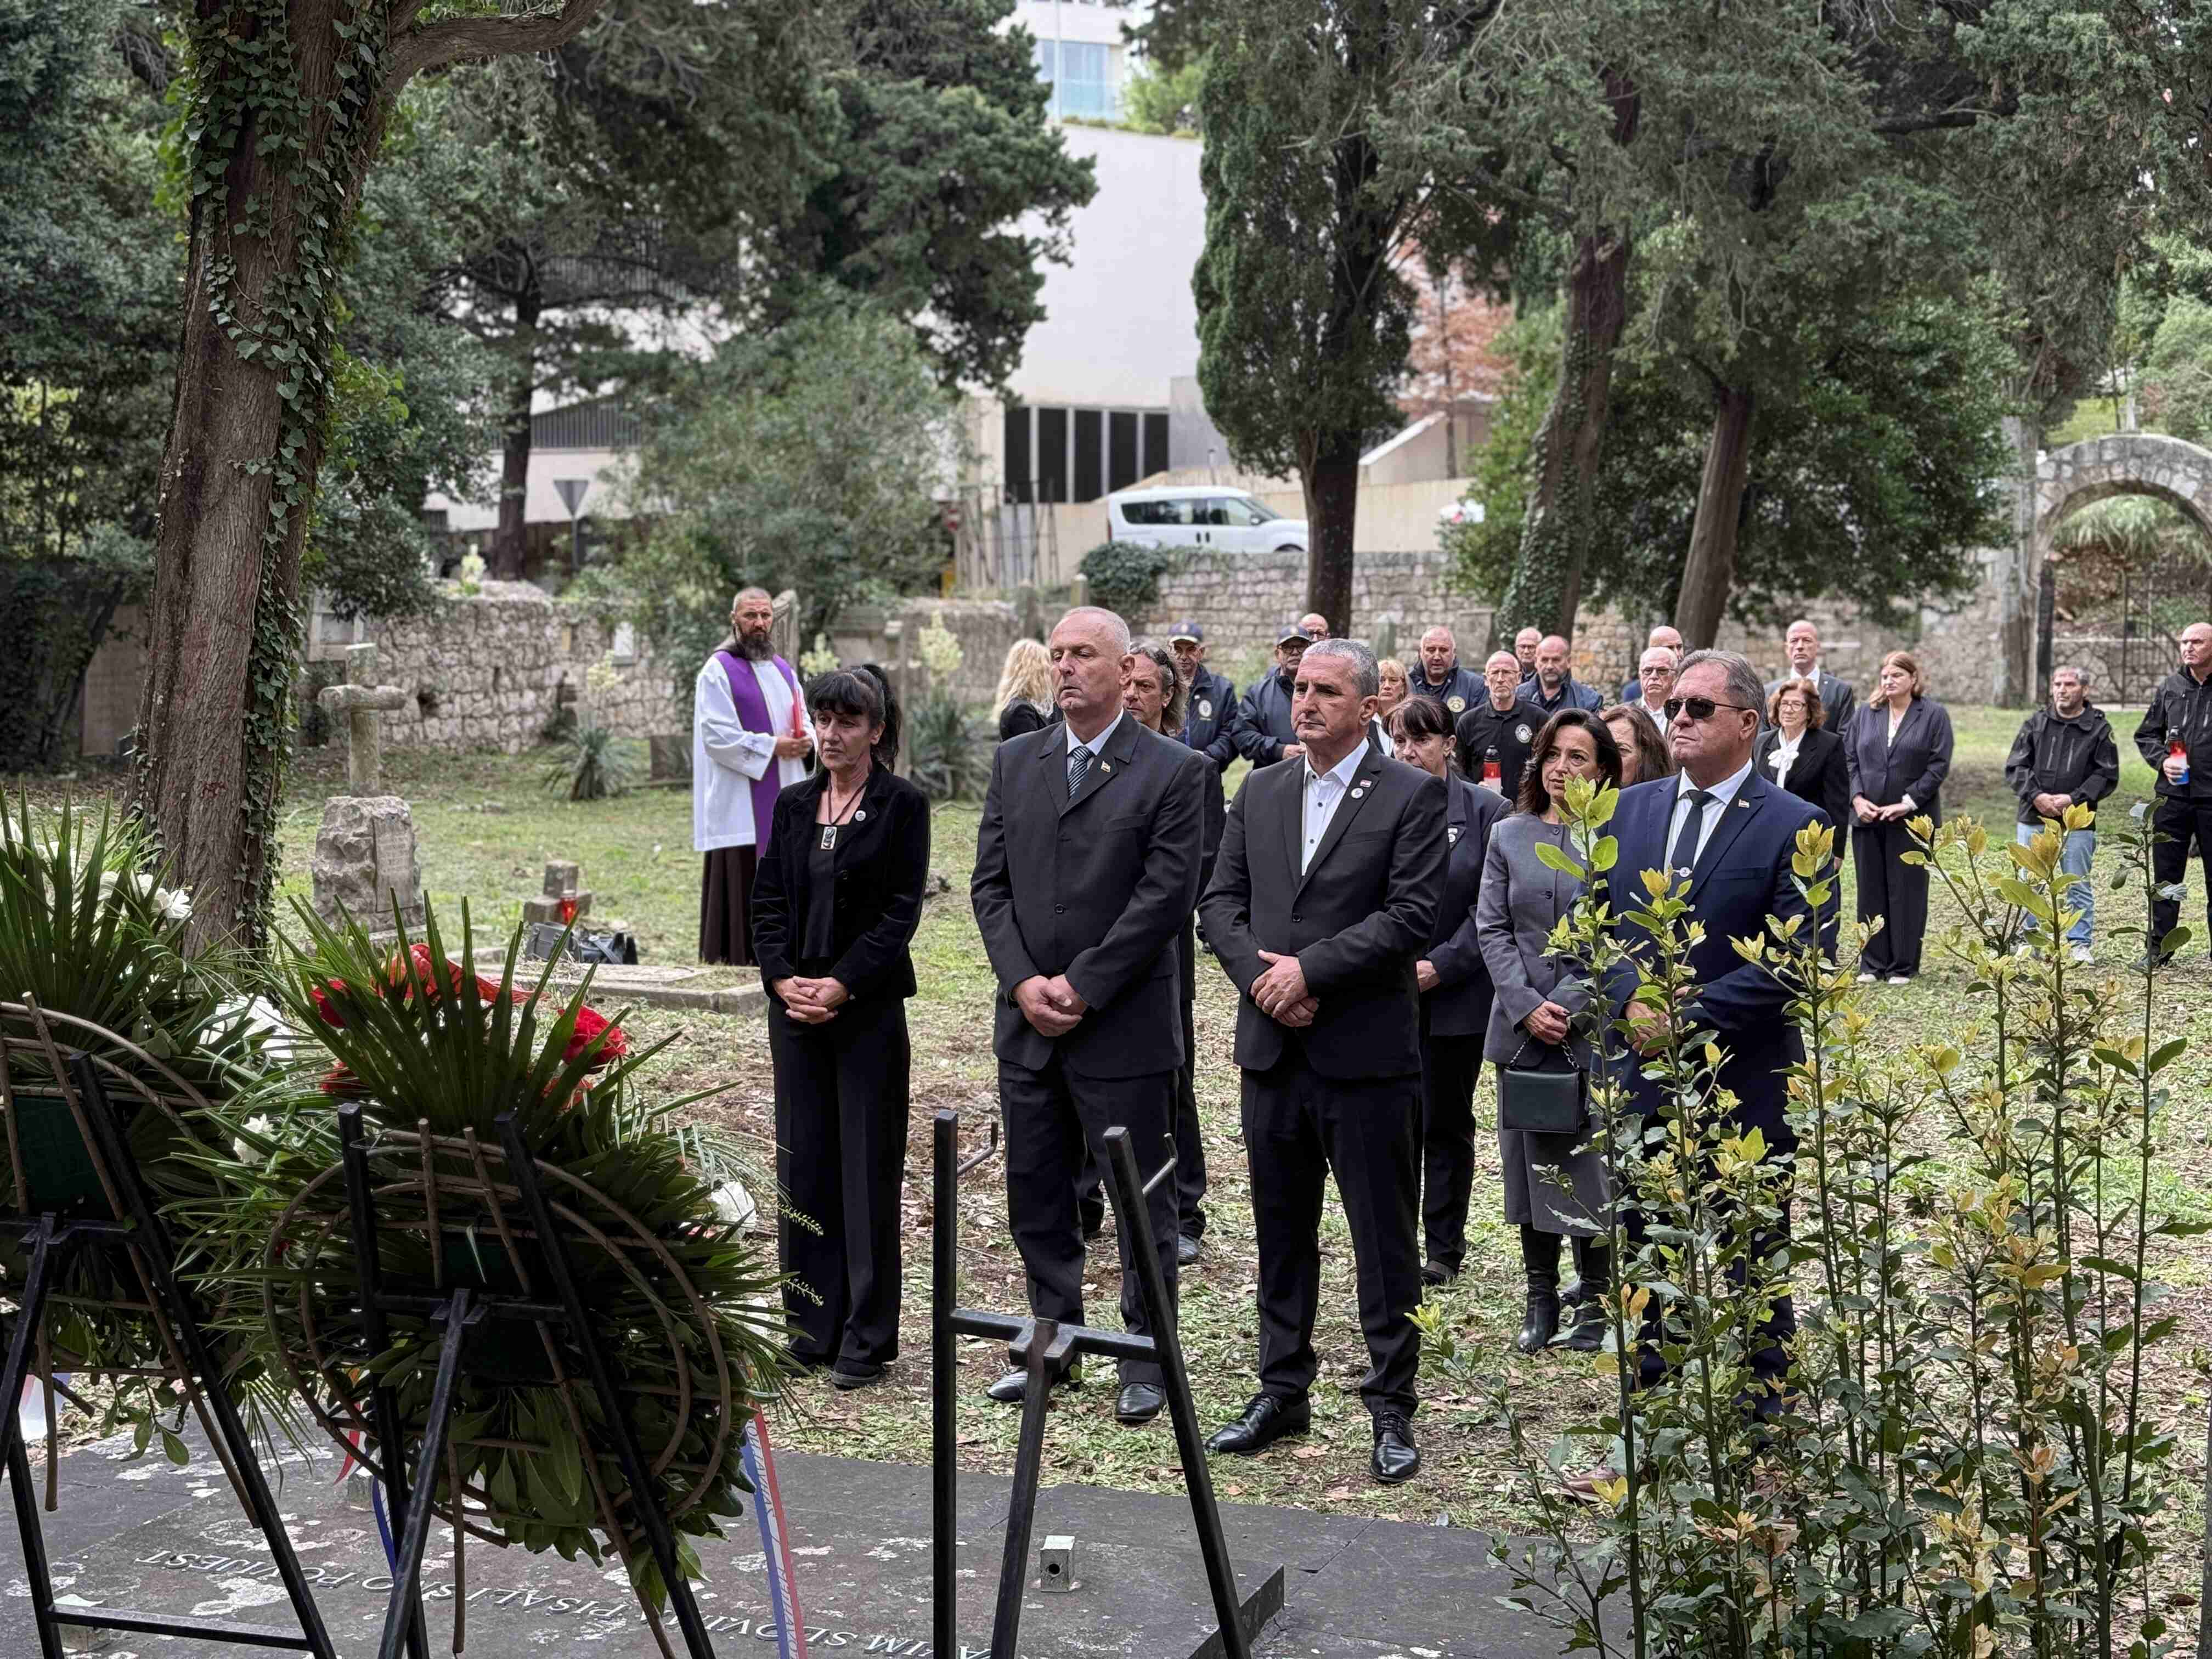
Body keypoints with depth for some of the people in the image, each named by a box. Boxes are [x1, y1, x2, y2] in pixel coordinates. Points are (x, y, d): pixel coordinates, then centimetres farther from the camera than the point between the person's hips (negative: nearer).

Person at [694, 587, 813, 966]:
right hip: (739, 803, -7)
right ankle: (734, 963, -3)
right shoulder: (719, 671, -6)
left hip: (781, 800, 7)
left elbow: (804, 720, 18)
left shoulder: (783, 670, 16)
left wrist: (807, 741, -5)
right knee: (740, 885, -7)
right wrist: (771, 747, -17)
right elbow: (717, 736, -14)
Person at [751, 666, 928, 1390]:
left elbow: (901, 911, -9)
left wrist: (842, 985, -16)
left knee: (869, 1167, 0)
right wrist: (783, 978, -7)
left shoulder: (902, 805, -4)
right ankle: (810, 1329, 17)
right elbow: (768, 900, 8)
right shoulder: (794, 804, 11)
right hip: (795, 1005, 5)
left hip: (869, 1007, -5)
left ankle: (867, 1338, 7)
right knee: (803, 1165, 8)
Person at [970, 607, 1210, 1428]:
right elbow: (990, 883, 6)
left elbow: (1165, 896, -13)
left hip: (1125, 1028, -5)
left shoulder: (1174, 771, -7)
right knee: (1036, 1198, 14)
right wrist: (1024, 982, -8)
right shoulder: (1014, 762, 9)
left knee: (1141, 1204, 5)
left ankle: (1147, 1360, 17)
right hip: (1028, 1022, 5)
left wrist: (1080, 987, -15)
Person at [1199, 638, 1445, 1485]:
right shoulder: (1260, 793, 11)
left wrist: (1310, 970, -16)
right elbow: (1220, 900, 9)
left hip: (1366, 1055, -5)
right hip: (1272, 1048, 5)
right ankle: (1282, 1391, 25)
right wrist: (1260, 974, -9)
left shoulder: (1413, 796, -5)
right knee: (1281, 1232, 14)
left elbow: (1411, 916, -14)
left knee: (1384, 1239, 2)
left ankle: (1391, 1406, 13)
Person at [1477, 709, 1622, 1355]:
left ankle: (1595, 1302, 14)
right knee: (1530, 1162, 9)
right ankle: (1540, 1298, 20)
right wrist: (1526, 1007, -9)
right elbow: (1492, 928, 3)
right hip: (1522, 1028, 3)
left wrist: (1570, 1006, -13)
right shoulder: (1510, 836, 7)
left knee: (1593, 1164, 1)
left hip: (1595, 1029, -3)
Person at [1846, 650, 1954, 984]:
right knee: (1871, 891, 6)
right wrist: (1858, 798, -6)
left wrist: (1908, 802, -13)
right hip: (1868, 817, 3)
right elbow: (1850, 759, 9)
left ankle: (1903, 965, 6)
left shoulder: (1934, 715, 0)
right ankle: (1872, 963, 13)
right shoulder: (1866, 714, 10)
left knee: (1907, 891, 0)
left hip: (1911, 819, -3)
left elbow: (1938, 765, -5)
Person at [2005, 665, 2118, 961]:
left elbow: (2107, 776, -2)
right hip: (2033, 820, 2)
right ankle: (2029, 941, 17)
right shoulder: (2035, 724, 8)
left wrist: (2074, 799, -13)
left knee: (2078, 886, 2)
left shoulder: (2099, 729, 1)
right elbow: (2015, 767, 5)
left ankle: (2080, 944, 11)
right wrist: (2036, 795, -11)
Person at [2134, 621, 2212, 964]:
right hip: (2173, 795, 3)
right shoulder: (2170, 687, 9)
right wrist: (2162, 760, -1)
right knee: (2166, 875, 8)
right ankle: (2159, 947, 15)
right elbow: (2146, 735, 17)